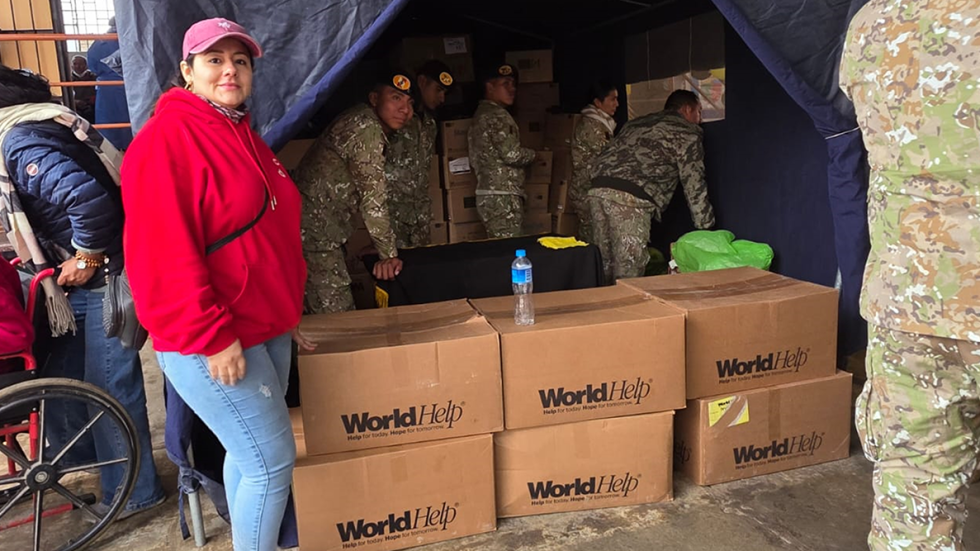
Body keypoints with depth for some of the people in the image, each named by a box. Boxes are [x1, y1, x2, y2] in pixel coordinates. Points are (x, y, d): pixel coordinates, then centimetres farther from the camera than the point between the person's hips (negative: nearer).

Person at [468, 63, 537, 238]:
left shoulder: (481, 114, 20)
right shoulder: (497, 115, -10)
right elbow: (512, 154, -19)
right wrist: (533, 155, 1)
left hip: (488, 194, 10)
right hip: (503, 196, -10)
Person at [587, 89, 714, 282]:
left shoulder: (636, 123, 32)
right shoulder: (686, 133, 11)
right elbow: (694, 185, 8)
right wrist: (706, 229, 14)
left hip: (598, 190, 7)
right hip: (630, 199, -7)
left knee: (604, 269, 13)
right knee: (628, 275, -4)